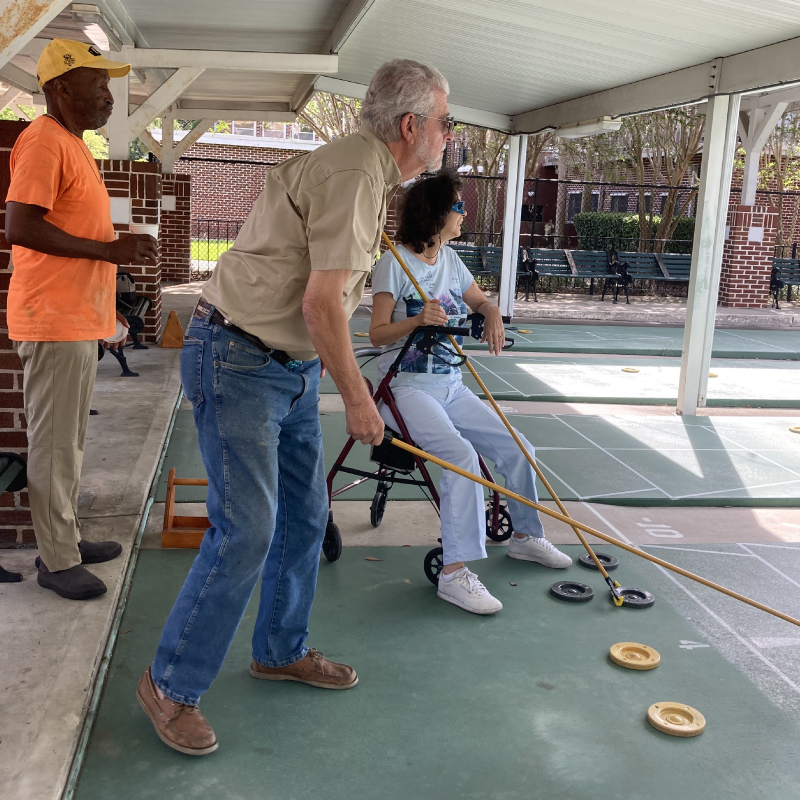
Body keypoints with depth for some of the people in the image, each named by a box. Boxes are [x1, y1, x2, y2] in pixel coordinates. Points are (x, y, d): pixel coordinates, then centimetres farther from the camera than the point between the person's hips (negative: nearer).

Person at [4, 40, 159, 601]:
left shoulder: (73, 145, 19)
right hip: (54, 321, -10)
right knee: (54, 443, -2)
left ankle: (66, 538, 26)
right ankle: (57, 561, 7)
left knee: (71, 439, 15)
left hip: (81, 318, 10)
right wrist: (110, 250, -20)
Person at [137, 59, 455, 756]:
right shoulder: (352, 172, -20)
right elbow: (322, 303, -23)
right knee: (247, 529, -9)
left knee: (305, 514, 13)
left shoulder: (370, 173, 13)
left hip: (293, 367, 10)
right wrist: (356, 397, -15)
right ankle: (171, 685, 8)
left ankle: (282, 650, 31)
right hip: (239, 363, -10)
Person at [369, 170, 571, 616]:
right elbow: (378, 334, -13)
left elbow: (481, 300, 24)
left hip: (451, 387, 8)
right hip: (407, 388, -7)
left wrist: (493, 315, 0)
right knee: (463, 455, -29)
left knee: (517, 447, 0)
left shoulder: (450, 259, 10)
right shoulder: (395, 262, -11)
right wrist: (417, 321, -31)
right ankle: (455, 573, -26)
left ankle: (526, 536, 22)